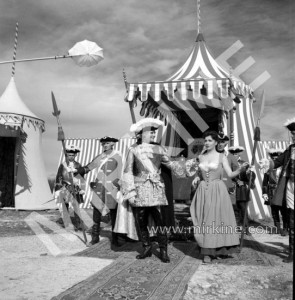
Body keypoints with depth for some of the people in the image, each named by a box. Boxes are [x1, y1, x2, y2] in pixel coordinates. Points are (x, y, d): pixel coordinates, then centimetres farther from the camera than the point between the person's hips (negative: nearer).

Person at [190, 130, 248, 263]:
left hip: (217, 190, -3)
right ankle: (207, 252, 8)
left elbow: (230, 174, -6)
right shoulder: (201, 157, 10)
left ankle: (221, 248, 16)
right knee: (205, 220, 2)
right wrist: (196, 178, 0)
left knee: (218, 218, -1)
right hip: (203, 190, 3)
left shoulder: (221, 157, 1)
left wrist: (239, 170, -24)